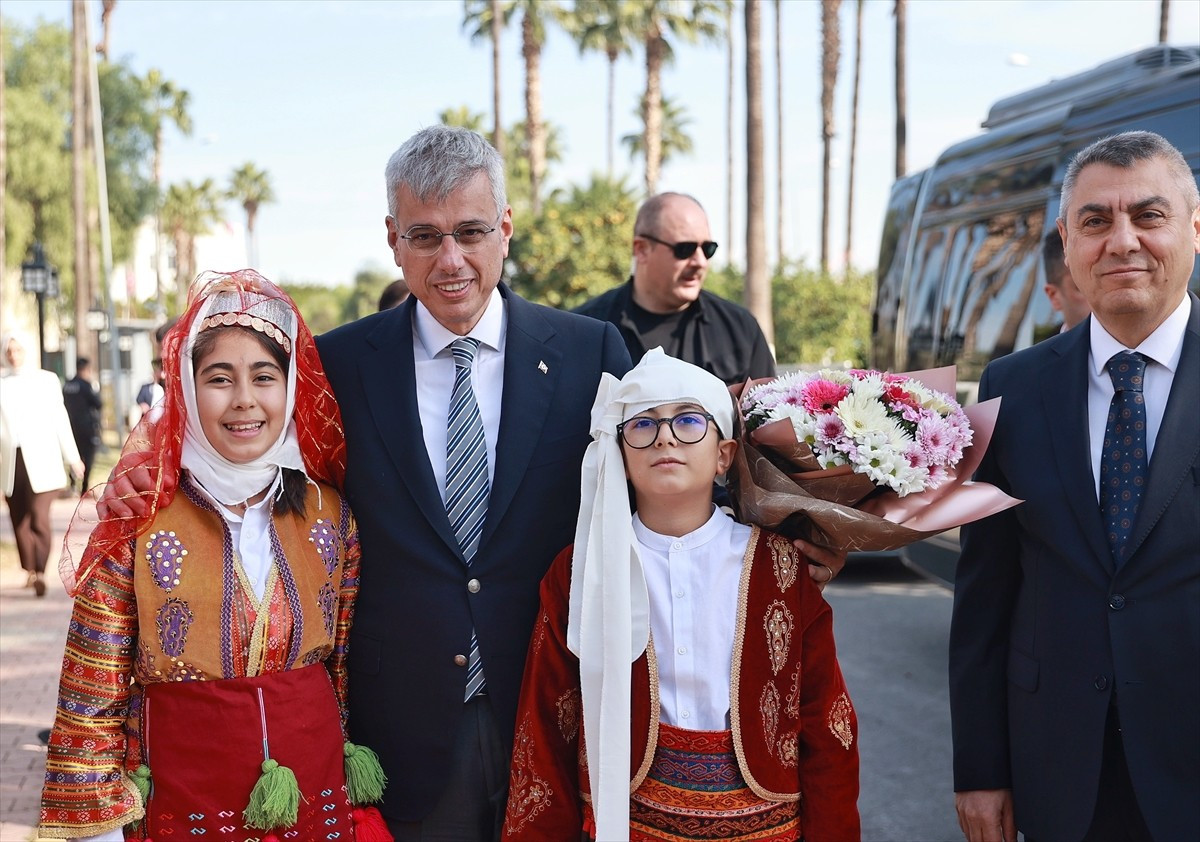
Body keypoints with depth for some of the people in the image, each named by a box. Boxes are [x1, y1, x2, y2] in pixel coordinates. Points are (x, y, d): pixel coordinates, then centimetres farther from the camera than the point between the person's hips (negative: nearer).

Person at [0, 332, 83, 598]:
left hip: (42, 461, -2)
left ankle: (40, 572, -14)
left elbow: (60, 419, 10)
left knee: (39, 516, -14)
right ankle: (30, 571, 15)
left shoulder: (47, 380, 8)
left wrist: (72, 457, 11)